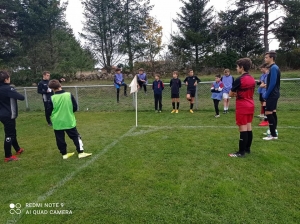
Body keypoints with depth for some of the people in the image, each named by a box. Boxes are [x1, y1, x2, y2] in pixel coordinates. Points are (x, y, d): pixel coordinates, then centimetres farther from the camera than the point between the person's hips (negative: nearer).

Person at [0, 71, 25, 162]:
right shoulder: (8, 89, -20)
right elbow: (21, 97, -25)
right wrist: (21, 96, -4)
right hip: (8, 115, -9)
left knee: (12, 133, 22)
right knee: (9, 135, -2)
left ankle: (18, 149, 38)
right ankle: (8, 156, 6)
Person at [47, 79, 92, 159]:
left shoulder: (52, 98, -9)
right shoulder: (69, 95, -8)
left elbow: (49, 112, -3)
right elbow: (75, 107, -2)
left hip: (57, 123, 0)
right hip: (69, 121, 0)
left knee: (60, 139, 14)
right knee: (76, 137, 9)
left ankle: (64, 154, 23)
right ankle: (81, 152, 6)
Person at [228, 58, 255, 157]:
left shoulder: (239, 80, -17)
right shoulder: (252, 79, 7)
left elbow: (230, 94, -10)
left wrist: (235, 94, 9)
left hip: (242, 107, -8)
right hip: (250, 106, 8)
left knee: (243, 129, -5)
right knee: (249, 127, 13)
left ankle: (241, 152, 2)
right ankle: (247, 148, 24)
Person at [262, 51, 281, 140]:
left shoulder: (273, 68, -16)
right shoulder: (273, 67, 14)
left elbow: (272, 83, -22)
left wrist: (266, 95, -17)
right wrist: (266, 94, 16)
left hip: (272, 95, -10)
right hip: (273, 94, 10)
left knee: (268, 113, -8)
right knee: (273, 112, 13)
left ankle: (273, 135, -3)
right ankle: (274, 133, 22)